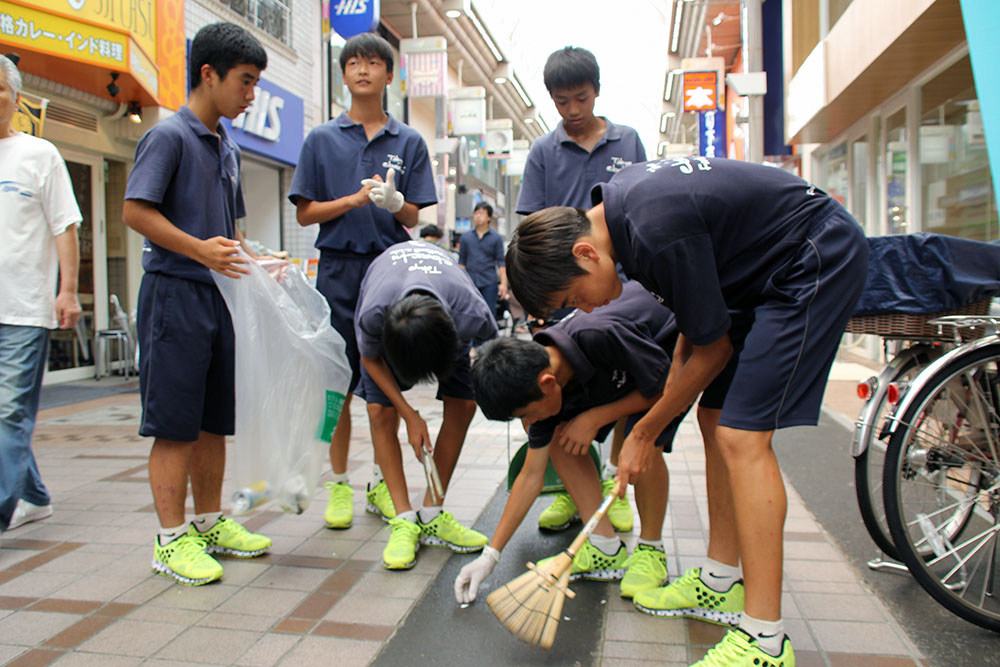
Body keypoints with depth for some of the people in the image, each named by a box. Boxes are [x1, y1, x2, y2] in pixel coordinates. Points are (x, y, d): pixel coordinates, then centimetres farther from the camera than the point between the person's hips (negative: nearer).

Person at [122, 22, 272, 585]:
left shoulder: (227, 148, 18)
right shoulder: (169, 135, -6)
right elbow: (135, 211, -13)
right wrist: (199, 250, -22)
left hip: (218, 295, 8)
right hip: (175, 292, -8)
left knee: (216, 420, 12)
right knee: (175, 424, -3)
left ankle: (210, 523, 23)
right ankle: (172, 539, 6)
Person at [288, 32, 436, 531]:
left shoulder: (408, 142, 10)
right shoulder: (322, 139, 9)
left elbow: (412, 218, 7)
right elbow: (305, 213, 6)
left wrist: (393, 201, -16)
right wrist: (355, 199, -10)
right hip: (339, 267, 0)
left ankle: (381, 482, 18)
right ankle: (339, 485, 14)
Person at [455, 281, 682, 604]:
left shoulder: (600, 338, -41)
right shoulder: (542, 386, -19)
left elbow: (662, 385, -25)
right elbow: (531, 474, -12)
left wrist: (594, 419, -25)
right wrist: (491, 554, -13)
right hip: (617, 372, 6)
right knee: (559, 441, -9)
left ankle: (651, 549, -4)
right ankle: (606, 548, -1)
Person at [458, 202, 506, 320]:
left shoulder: (496, 237, 4)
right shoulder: (466, 237, 9)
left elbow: (501, 262, 2)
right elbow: (462, 261, 12)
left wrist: (503, 283, -5)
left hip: (489, 283, -2)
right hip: (470, 282, 2)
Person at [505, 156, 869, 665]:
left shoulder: (659, 232, -31)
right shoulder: (613, 204, -3)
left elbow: (713, 348, -18)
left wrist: (644, 434, -7)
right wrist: (675, 379, 2)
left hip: (819, 260, -10)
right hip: (761, 269, 10)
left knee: (741, 436, -16)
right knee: (714, 420, 8)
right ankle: (720, 581, 21)